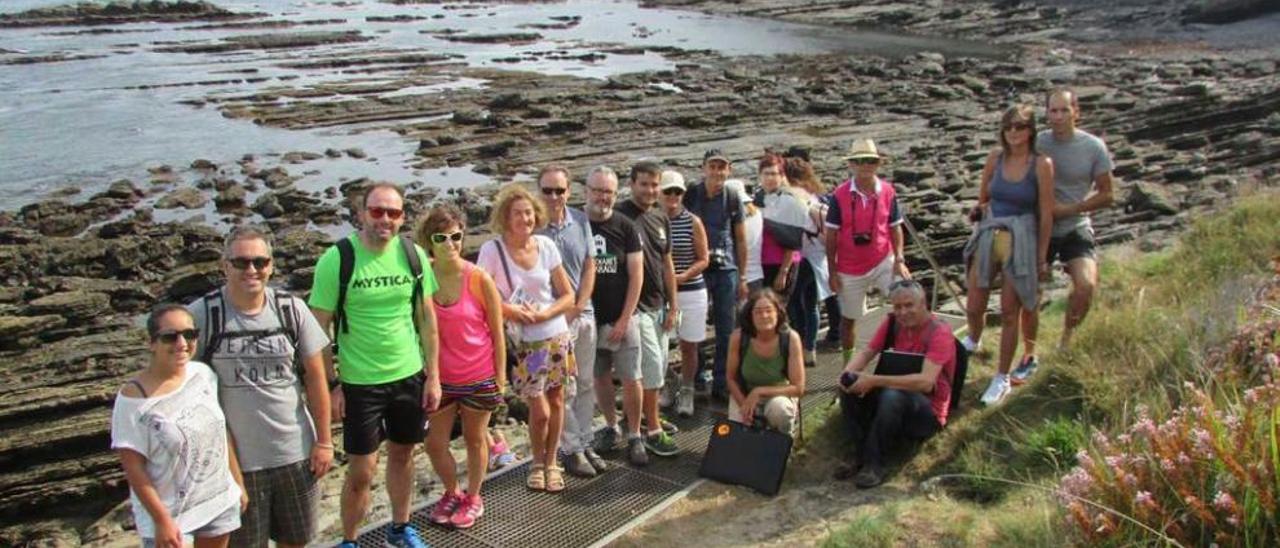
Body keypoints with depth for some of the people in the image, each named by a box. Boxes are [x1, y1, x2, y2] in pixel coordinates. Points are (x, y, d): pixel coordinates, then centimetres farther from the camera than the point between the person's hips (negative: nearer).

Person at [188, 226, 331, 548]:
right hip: (235, 457, -2)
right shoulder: (201, 315, -12)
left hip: (296, 451, 2)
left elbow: (315, 377, 0)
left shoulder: (291, 309, -5)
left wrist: (324, 440, 1)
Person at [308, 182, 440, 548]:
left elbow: (427, 318, 4)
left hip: (410, 376, 4)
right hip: (359, 382, -4)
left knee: (403, 455, 19)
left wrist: (433, 376, 3)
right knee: (362, 471, 4)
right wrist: (331, 385, -10)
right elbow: (319, 329, -10)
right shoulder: (336, 259, -14)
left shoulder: (413, 255, -3)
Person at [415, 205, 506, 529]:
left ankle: (473, 498, 38)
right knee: (434, 444, 11)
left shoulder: (479, 279, -16)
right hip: (439, 377, 2)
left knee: (474, 439, 16)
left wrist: (501, 376, -6)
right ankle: (452, 493, 39)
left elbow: (497, 332, -7)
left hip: (479, 377, -2)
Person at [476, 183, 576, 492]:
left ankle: (551, 462, 30)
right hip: (523, 343, -3)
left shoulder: (546, 246, -4)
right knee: (540, 411, -2)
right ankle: (537, 463, 25)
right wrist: (512, 311, -18)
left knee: (555, 402, 11)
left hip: (557, 336, 3)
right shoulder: (492, 250, -13)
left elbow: (568, 296, 0)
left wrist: (542, 314, -14)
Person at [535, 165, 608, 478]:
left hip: (582, 313, 5)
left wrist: (577, 307, -3)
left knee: (586, 384, 12)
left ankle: (585, 443, 25)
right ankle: (571, 449, 13)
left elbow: (590, 267, 7)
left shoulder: (580, 221, 3)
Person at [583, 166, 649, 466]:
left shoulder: (626, 228, -3)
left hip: (621, 319, -1)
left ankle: (635, 436, 12)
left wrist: (624, 319, -9)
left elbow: (636, 276, -4)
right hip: (589, 318, 1)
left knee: (631, 380, -1)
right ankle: (611, 426, 30)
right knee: (600, 377, 12)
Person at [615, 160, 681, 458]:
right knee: (652, 367, -6)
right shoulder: (620, 216, -14)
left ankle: (649, 415, 31)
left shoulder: (660, 219, 10)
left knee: (659, 366, 15)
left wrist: (672, 306, 12)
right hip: (636, 305, -7)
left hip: (658, 304, 7)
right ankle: (653, 431, 3)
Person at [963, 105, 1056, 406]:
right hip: (988, 236, 4)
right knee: (974, 308, 10)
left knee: (1009, 313, 3)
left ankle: (1002, 378, 17)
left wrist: (1042, 257, -4)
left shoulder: (1042, 164, -8)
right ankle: (973, 343, 44)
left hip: (1021, 241, -3)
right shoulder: (995, 158, 2)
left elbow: (1046, 214, -5)